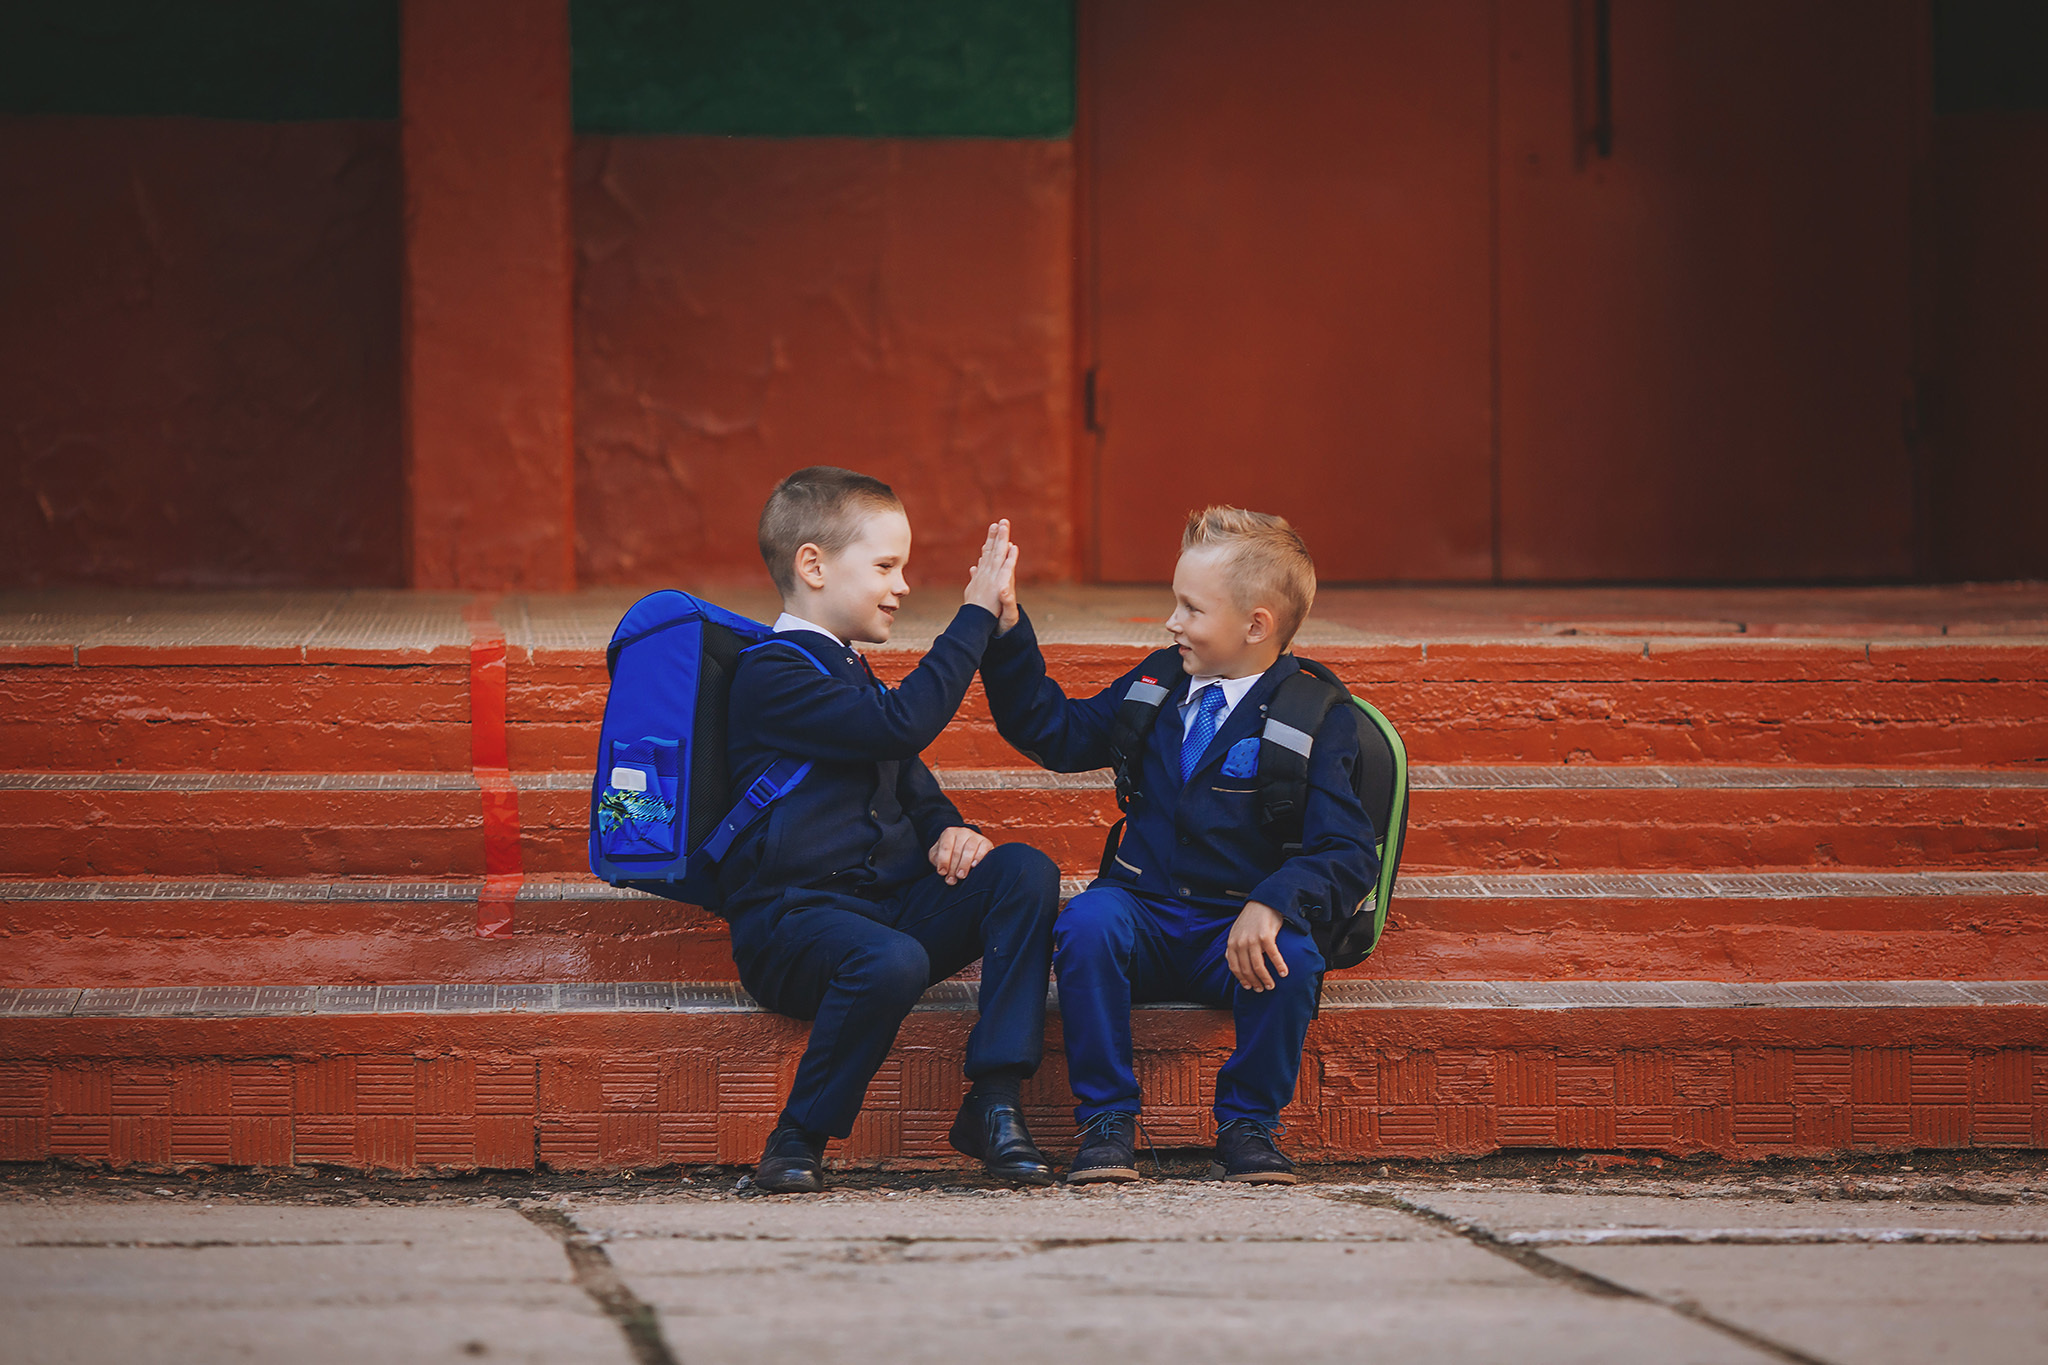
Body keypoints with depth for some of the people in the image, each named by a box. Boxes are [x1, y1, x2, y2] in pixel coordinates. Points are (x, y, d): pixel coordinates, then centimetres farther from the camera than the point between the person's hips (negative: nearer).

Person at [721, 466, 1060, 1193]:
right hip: (792, 913, -9)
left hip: (890, 903, 9)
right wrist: (976, 614, -17)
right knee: (892, 963, -40)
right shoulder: (773, 675, -9)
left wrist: (948, 832, 5)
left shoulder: (852, 672, 24)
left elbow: (908, 780, 30)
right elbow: (902, 723, -21)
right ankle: (797, 1144, -20)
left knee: (1025, 870, -14)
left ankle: (994, 1103, -18)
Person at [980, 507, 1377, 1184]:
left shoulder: (1315, 721, -6)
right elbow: (1058, 735, 18)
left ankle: (1247, 1127, -12)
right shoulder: (1157, 685, 9)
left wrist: (1272, 905, -33)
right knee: (1088, 921, -30)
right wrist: (1009, 635, 8)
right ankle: (1105, 1122, -20)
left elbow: (1348, 853, -14)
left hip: (1238, 930, -3)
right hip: (1145, 911, 3)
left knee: (1291, 961, -35)